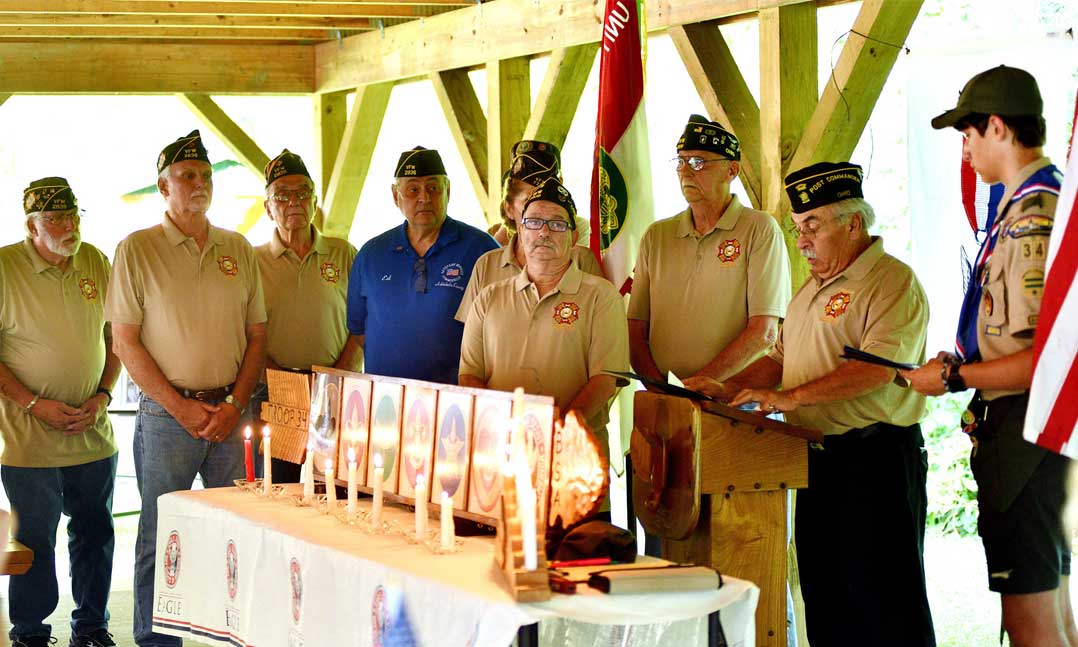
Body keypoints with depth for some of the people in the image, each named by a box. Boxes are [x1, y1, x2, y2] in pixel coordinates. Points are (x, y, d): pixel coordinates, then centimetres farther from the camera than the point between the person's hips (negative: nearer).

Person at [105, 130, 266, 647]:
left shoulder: (238, 250, 10)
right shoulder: (137, 250, -1)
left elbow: (256, 334, 11)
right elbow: (125, 342, -4)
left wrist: (234, 405, -3)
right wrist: (183, 409, -10)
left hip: (232, 413, 3)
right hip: (166, 415, -3)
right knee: (160, 540, 3)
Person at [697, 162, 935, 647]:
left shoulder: (892, 281, -11)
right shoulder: (813, 288, 19)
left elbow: (879, 367, -24)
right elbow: (781, 357, 26)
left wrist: (789, 396, -26)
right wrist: (729, 389, 9)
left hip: (874, 459, -9)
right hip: (817, 458, 9)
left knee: (884, 602, -5)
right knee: (824, 593, 13)